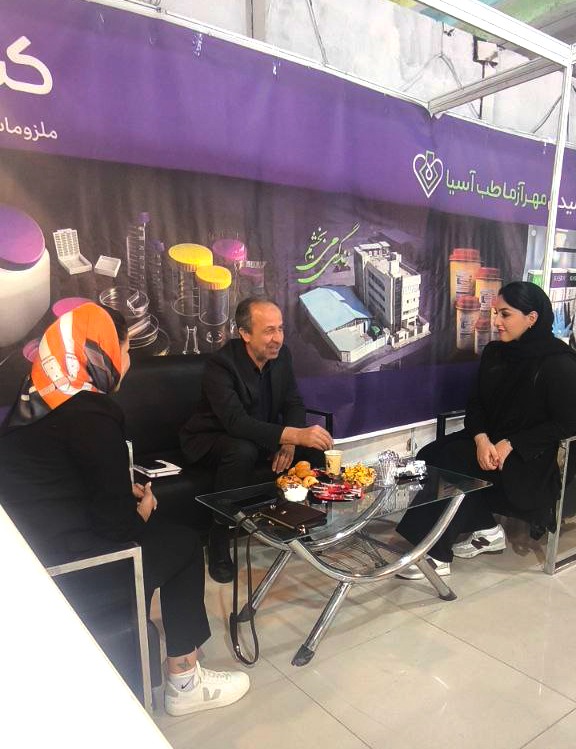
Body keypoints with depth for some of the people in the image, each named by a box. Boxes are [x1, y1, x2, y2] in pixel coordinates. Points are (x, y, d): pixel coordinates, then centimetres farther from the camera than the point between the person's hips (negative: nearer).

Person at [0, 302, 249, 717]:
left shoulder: (38, 399, 7)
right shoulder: (91, 414, -21)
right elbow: (115, 522, -19)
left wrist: (127, 492, 8)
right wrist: (142, 510, 2)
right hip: (66, 563, -9)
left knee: (159, 529, 21)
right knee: (183, 543, 8)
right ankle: (184, 682, 19)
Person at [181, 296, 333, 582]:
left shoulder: (281, 354, -8)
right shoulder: (221, 365, -29)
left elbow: (294, 404, -3)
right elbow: (237, 423, -41)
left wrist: (289, 441, -24)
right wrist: (295, 435, -51)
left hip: (260, 436, 6)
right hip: (213, 440, -6)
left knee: (315, 446, -13)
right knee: (243, 451, -38)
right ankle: (219, 540, -19)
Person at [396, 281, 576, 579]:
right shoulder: (495, 352, 6)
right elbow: (476, 403, 6)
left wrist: (510, 444, -21)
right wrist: (482, 439, -15)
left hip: (533, 456, -7)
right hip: (489, 441, 7)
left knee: (452, 462, -26)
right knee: (429, 457, -16)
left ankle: (437, 555, -16)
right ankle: (487, 530, -1)